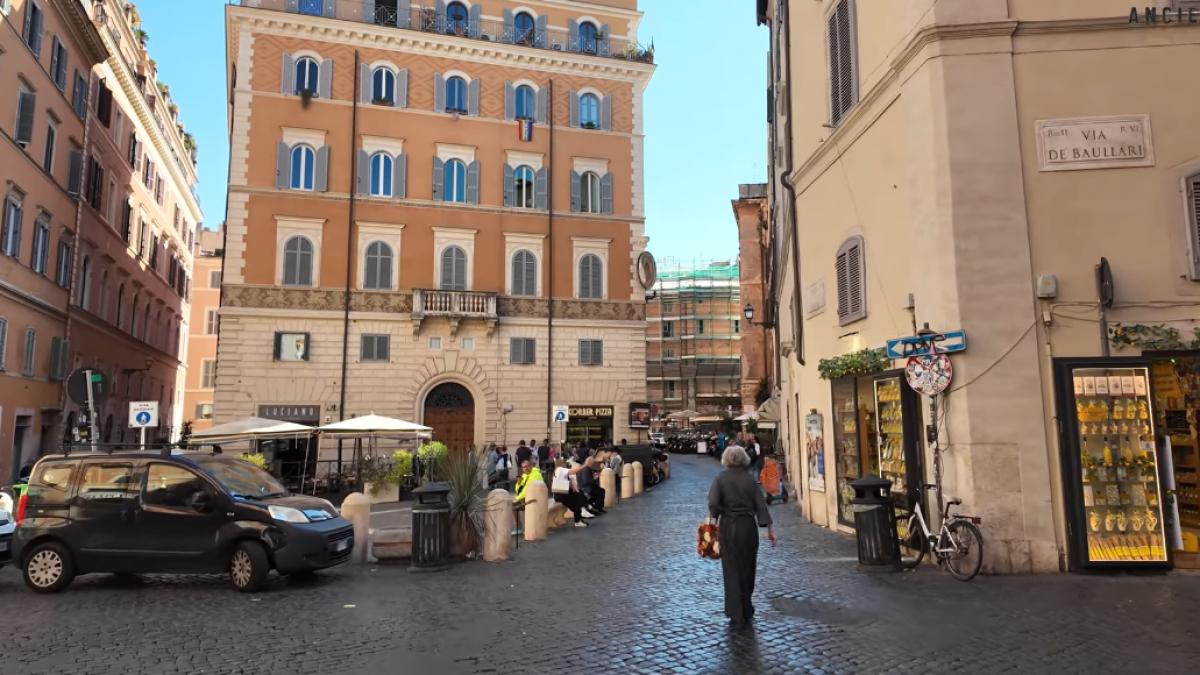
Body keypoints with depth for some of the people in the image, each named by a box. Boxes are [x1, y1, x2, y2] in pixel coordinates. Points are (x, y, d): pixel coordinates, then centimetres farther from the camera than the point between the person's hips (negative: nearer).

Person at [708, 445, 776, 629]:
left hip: (728, 526, -2)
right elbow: (760, 504, -2)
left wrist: (715, 517, 1)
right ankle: (746, 610, 30)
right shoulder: (749, 479, 0)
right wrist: (770, 528, 1)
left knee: (732, 570, 5)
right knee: (748, 568, 17)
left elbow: (713, 502, -17)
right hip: (748, 526, 2)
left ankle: (737, 616, 4)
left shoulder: (721, 478, -6)